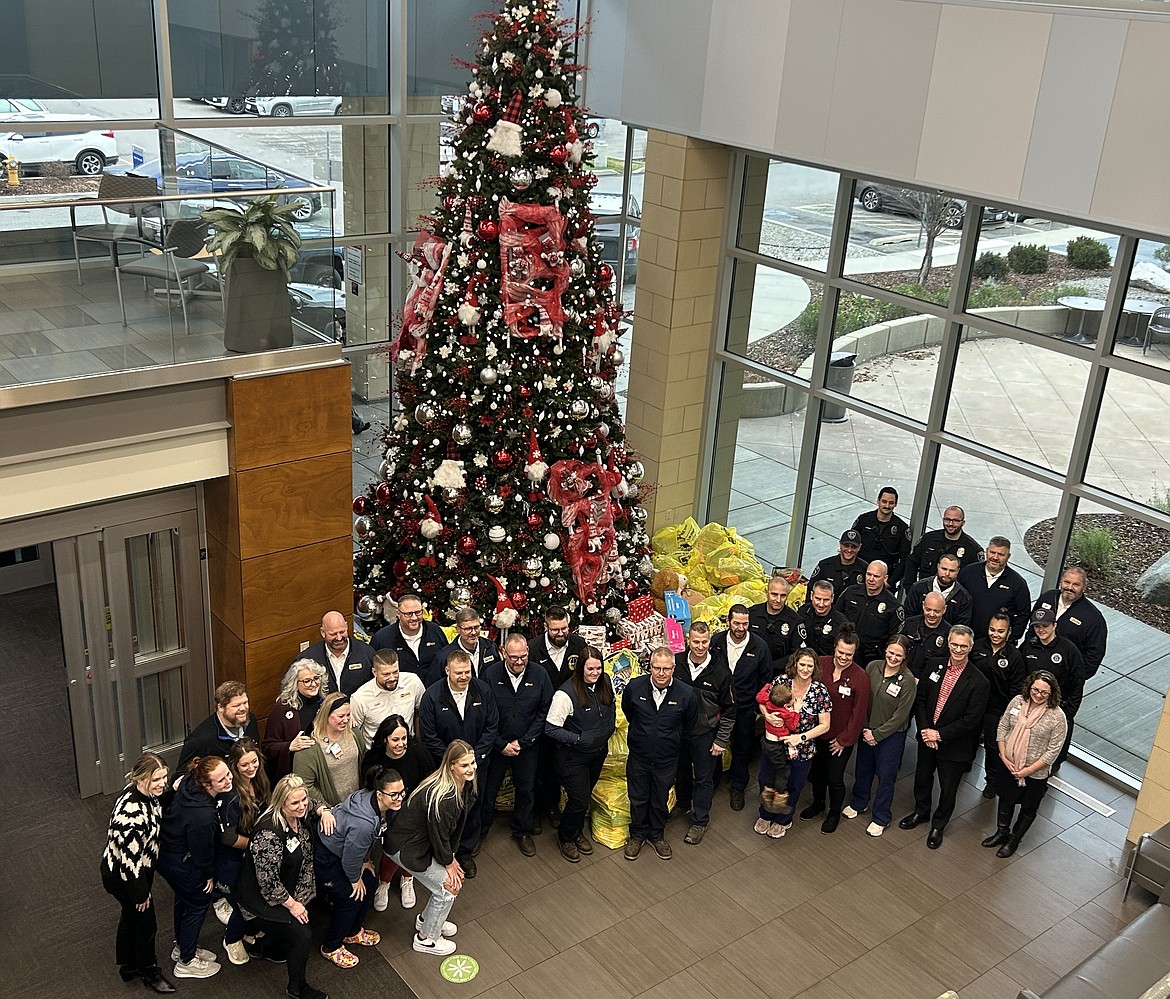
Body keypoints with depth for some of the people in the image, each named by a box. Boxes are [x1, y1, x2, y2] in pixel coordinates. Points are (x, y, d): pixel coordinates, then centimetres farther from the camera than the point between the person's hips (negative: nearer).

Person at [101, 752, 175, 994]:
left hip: (137, 870, 8)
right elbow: (130, 861, -29)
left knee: (130, 916, 28)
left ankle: (128, 966, 51)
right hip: (123, 876, -8)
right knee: (146, 923, 14)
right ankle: (149, 971, 40)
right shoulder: (132, 814, -40)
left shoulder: (146, 794, -13)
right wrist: (141, 894, -19)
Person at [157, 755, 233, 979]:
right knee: (198, 905, 15)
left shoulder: (188, 782, -19)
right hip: (181, 865, -8)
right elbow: (202, 849, -23)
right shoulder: (203, 815, -40)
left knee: (184, 899, 29)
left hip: (166, 849, 8)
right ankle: (186, 962, 35)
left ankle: (182, 947, 52)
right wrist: (210, 874, -4)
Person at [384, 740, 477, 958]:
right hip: (406, 848, -8)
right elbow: (439, 835, -23)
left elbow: (456, 826, 3)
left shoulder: (465, 785, -9)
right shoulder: (442, 798, -37)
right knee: (448, 888, 1)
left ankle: (426, 920, 41)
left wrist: (450, 858, 6)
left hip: (425, 841, 8)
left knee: (455, 878, 16)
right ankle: (425, 939, 24)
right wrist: (448, 864, -7)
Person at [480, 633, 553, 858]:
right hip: (496, 744, -1)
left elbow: (544, 712, -7)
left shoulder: (540, 676, -11)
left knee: (526, 790, 14)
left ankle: (522, 832, 34)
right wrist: (501, 744, -12)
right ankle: (479, 832, 30)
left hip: (527, 745, 1)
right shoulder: (491, 674, -14)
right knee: (488, 790, 9)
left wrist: (522, 742, -10)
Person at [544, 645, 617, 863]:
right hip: (573, 757, -6)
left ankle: (577, 832, 46)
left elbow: (611, 705, 13)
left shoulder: (605, 682, -9)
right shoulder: (566, 693, -29)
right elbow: (551, 729, -24)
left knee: (586, 795, 22)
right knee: (579, 800, 1)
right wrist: (579, 739, -26)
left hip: (598, 752, 6)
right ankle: (565, 837, 29)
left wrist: (610, 726, -1)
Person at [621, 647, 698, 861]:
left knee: (660, 800, 18)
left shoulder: (685, 694, -19)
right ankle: (637, 834, 40)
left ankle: (657, 835, 42)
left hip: (667, 760, 0)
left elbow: (690, 724, 3)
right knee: (638, 799, 17)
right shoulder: (634, 687, -18)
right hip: (638, 755, 0)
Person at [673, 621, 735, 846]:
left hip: (705, 734, -2)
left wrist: (721, 741, -7)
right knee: (681, 771, 22)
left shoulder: (720, 671, -16)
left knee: (704, 779, 9)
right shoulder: (676, 663, -12)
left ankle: (700, 821, 25)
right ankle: (683, 805, 46)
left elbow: (728, 710, -7)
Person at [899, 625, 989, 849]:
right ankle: (921, 812, 48)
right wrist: (925, 730, -12)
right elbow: (920, 700, 0)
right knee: (922, 778, 23)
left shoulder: (978, 682, -18)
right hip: (927, 737, 4)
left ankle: (938, 825, 35)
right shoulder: (935, 668, -6)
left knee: (948, 788, 13)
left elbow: (971, 720, -19)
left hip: (954, 745, -4)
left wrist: (939, 734, -18)